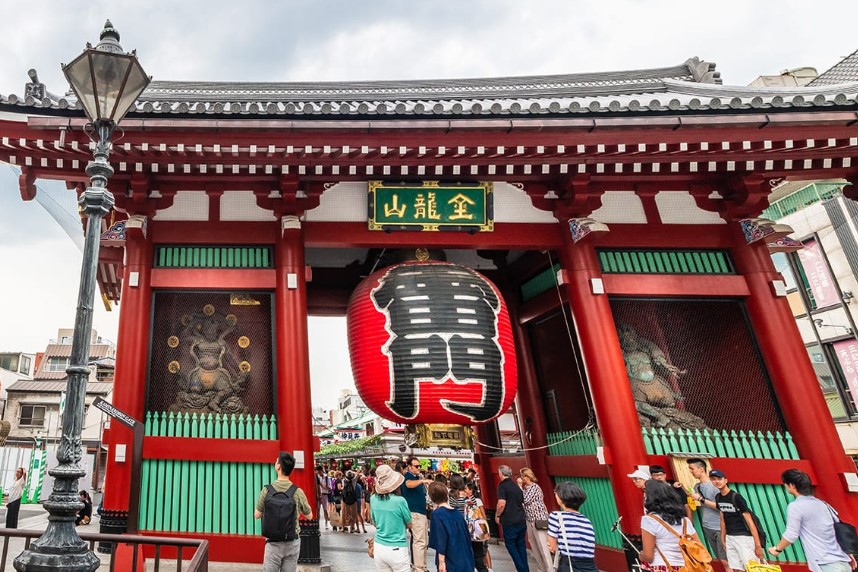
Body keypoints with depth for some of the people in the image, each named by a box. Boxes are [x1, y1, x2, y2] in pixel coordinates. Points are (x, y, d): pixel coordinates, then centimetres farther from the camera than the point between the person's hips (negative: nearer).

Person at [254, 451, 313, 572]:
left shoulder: (267, 490, -10)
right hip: (293, 543, 1)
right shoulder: (298, 492, -9)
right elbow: (309, 516, 4)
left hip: (274, 543, -1)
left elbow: (257, 515, 2)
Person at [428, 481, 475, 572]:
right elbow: (467, 536, 11)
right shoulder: (457, 513, 5)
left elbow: (440, 539, -17)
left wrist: (441, 562, -14)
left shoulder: (437, 514, -12)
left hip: (450, 562, -6)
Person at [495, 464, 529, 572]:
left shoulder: (502, 485, -11)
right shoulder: (516, 486, 13)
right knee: (521, 545, 16)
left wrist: (497, 515, -6)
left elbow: (502, 504, -21)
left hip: (509, 522, -7)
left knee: (511, 545, 6)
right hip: (522, 521, 7)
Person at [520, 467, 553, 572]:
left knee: (543, 546, -8)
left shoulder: (534, 487, -12)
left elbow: (525, 500, -18)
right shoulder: (526, 488, 13)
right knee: (534, 545, 12)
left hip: (539, 519, -9)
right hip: (530, 520, 9)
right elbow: (524, 502, 10)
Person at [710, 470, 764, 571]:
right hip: (730, 538, 6)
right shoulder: (718, 497, 6)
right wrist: (723, 540, 16)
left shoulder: (736, 497, -15)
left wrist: (758, 545, -17)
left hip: (744, 537, -6)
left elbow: (750, 521, -15)